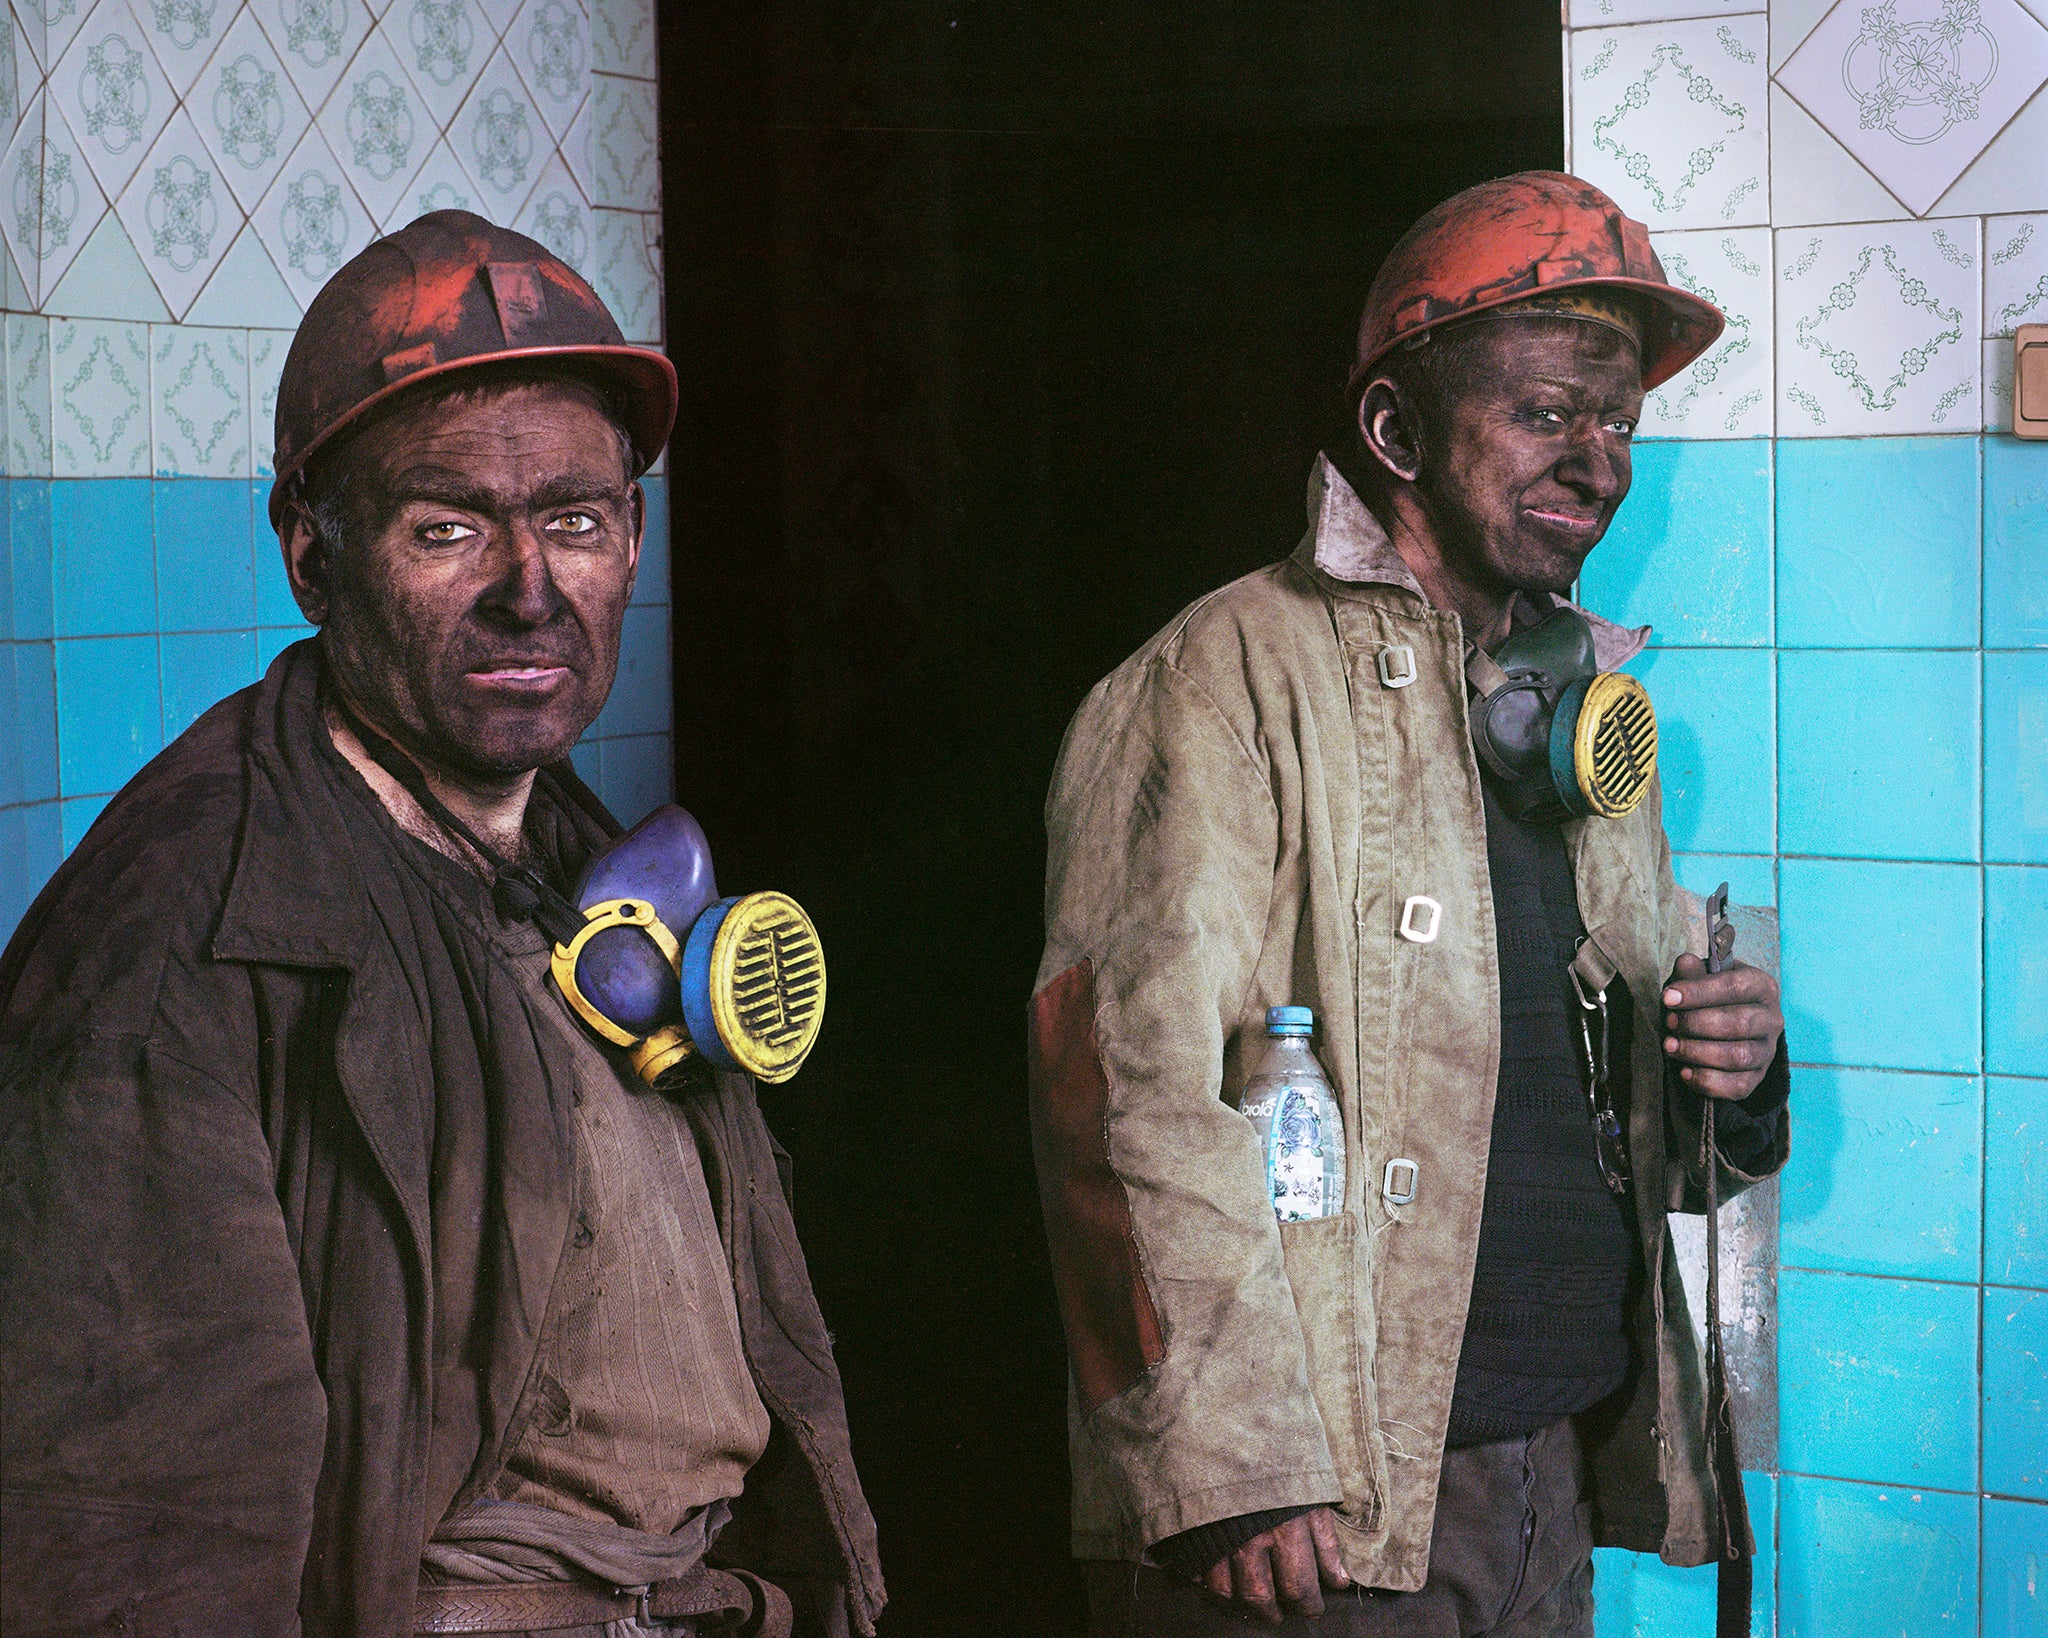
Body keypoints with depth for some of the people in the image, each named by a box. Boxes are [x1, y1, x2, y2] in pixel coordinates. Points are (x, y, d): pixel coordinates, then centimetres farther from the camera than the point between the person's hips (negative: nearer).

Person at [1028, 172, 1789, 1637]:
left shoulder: (1592, 713, 14)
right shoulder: (1226, 682, -9)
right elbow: (1136, 1105, -18)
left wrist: (1738, 1072, 0)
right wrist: (1231, 1468, -22)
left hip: (1560, 1481, 7)